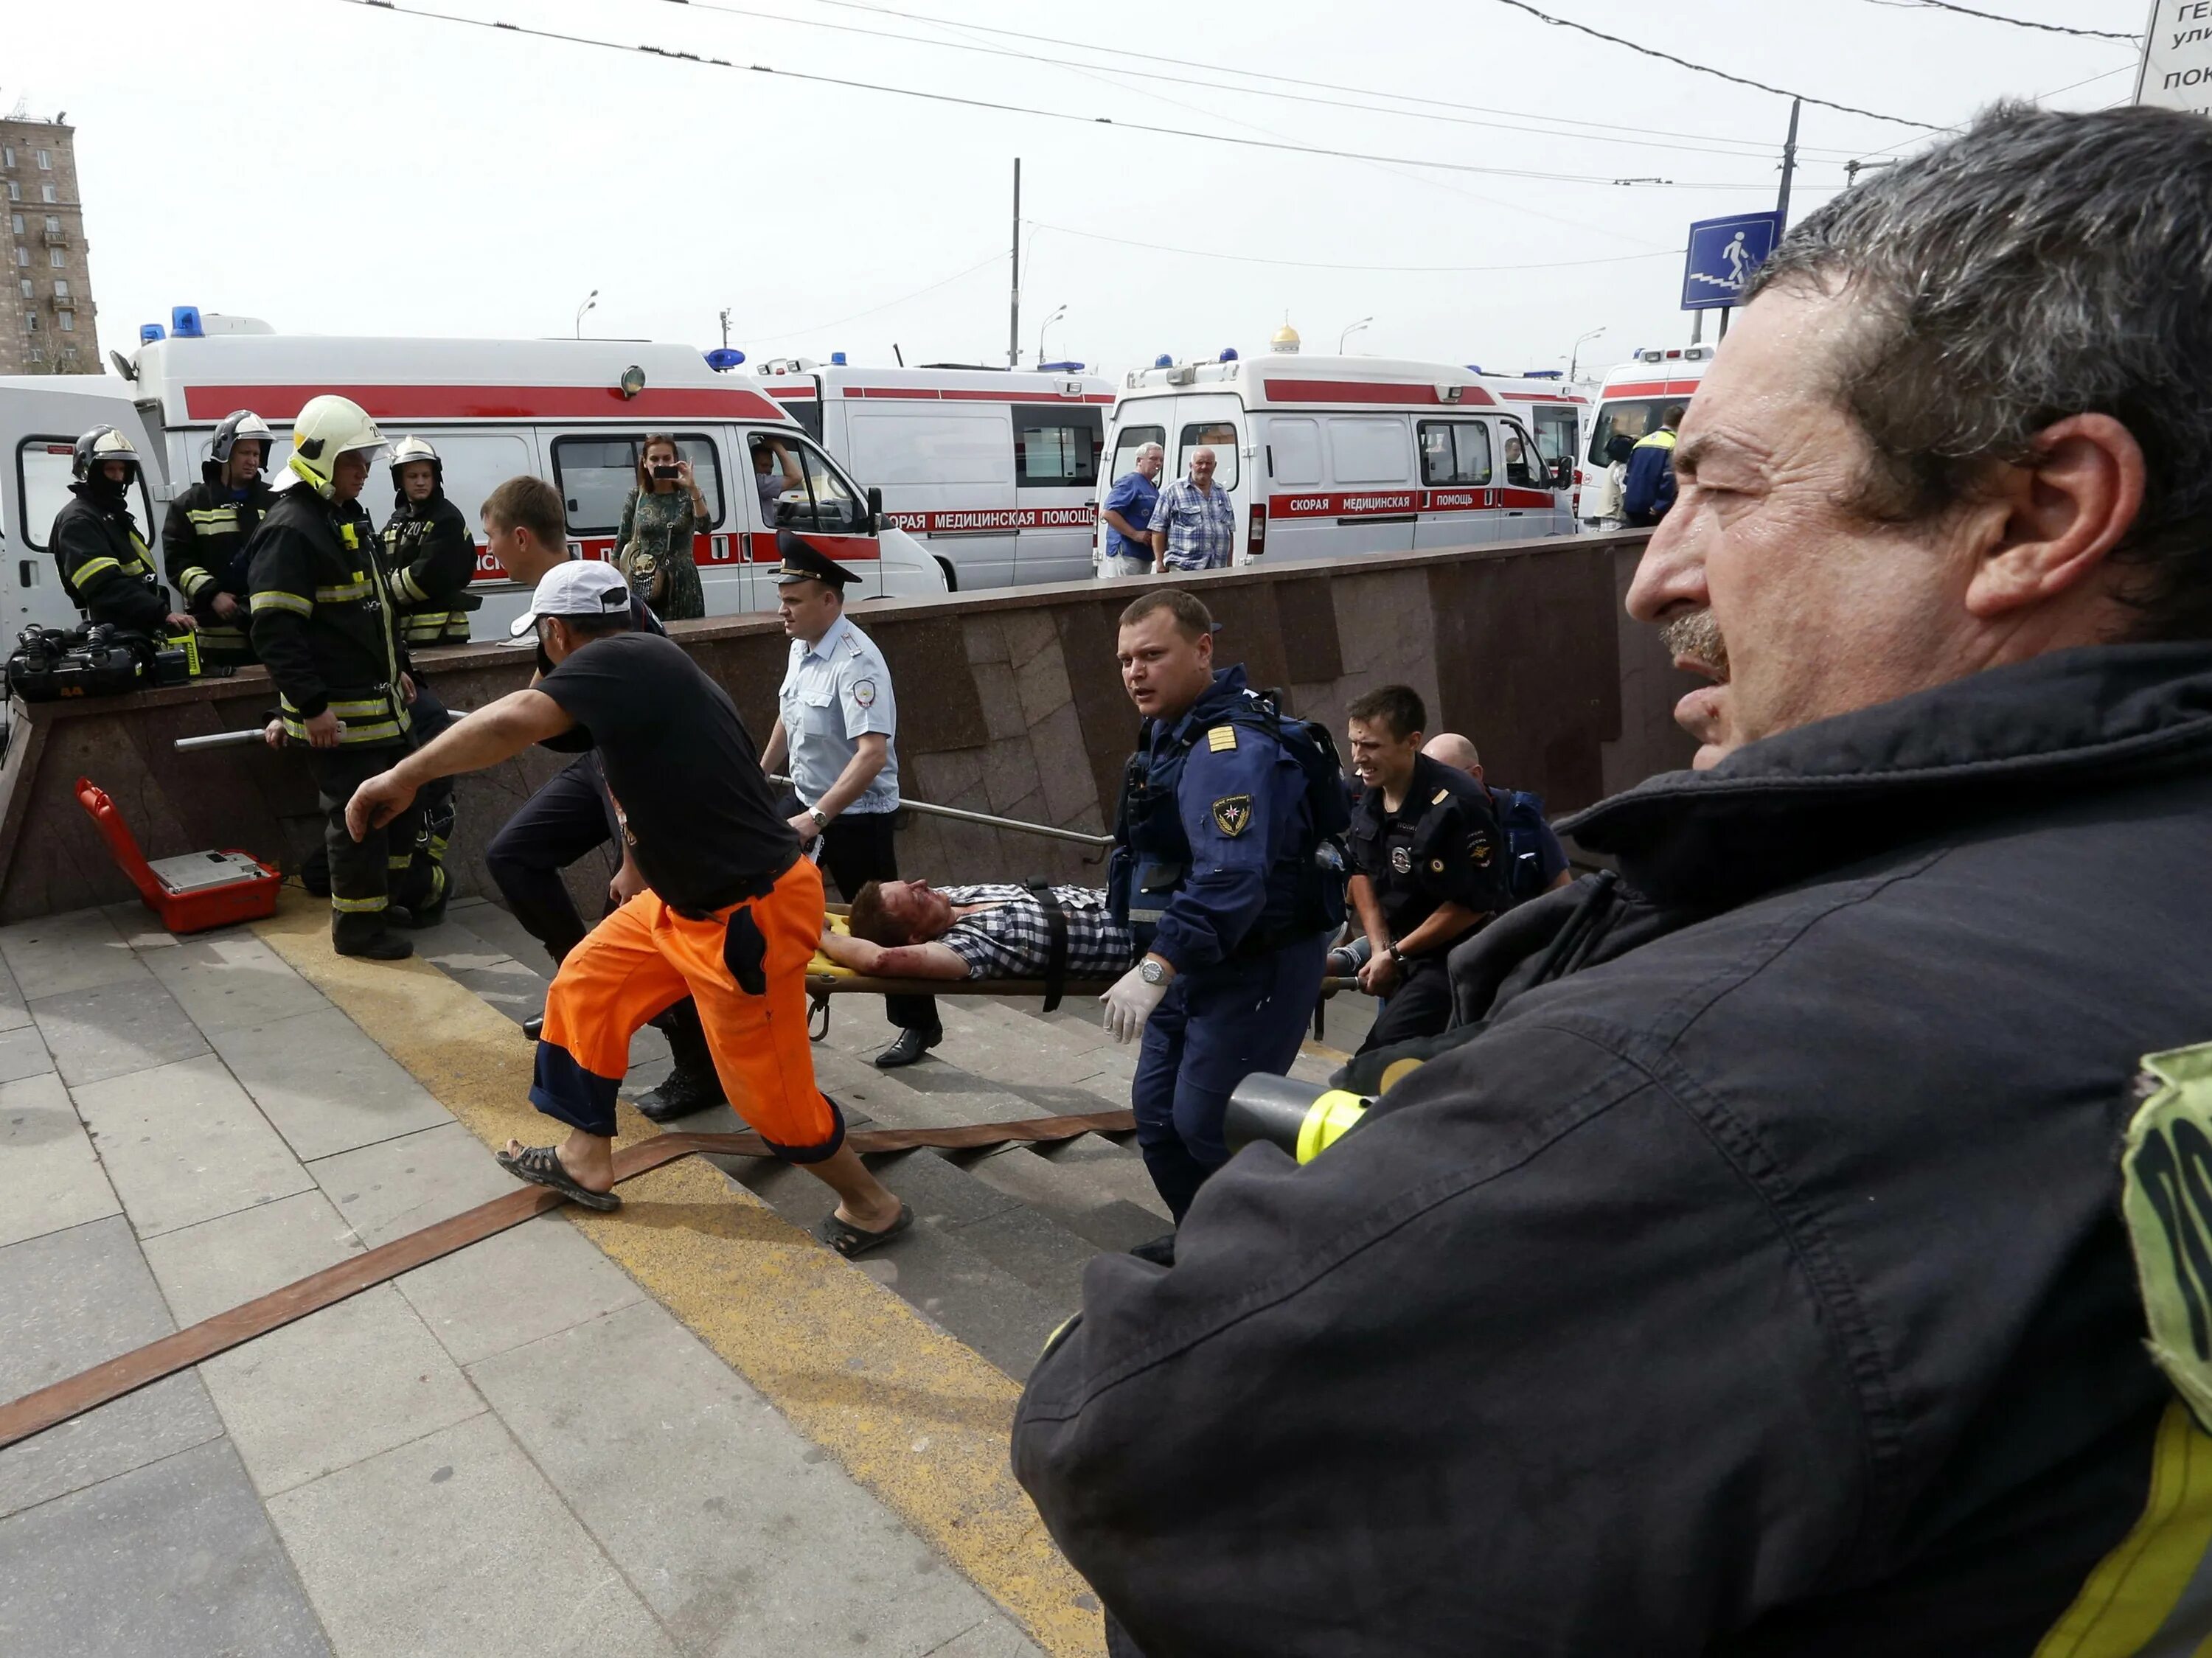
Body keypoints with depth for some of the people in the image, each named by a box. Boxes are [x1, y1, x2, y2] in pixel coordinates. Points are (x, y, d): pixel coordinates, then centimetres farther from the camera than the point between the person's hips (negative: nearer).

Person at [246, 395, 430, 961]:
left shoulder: (350, 516, 15)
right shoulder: (289, 530, -17)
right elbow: (274, 631, -22)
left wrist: (398, 669, 24)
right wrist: (311, 705, -25)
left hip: (380, 699, 10)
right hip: (336, 711, -10)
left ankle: (400, 886, 39)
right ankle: (359, 925, 10)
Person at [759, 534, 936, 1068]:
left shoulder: (856, 662, -26)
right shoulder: (801, 647, 1)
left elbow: (873, 754, -35)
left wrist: (817, 818, -36)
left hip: (859, 815, -8)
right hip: (804, 798, 8)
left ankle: (919, 1025, 20)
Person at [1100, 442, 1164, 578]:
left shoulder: (1153, 487, 20)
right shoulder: (1129, 482, -10)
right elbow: (1108, 513, -21)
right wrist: (1135, 534, -22)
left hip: (1145, 555, 10)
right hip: (1126, 555, -10)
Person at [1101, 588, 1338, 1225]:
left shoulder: (1231, 747, -25)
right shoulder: (1173, 729, 9)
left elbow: (1231, 877, -38)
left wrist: (1155, 969, -43)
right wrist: (1161, 962, 21)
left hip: (1256, 967, -10)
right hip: (1197, 959, 10)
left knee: (1207, 1125, -6)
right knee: (1158, 1112, 14)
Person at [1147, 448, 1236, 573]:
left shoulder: (1222, 493, 18)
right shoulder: (1174, 491, 0)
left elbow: (1230, 530, 23)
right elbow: (1158, 528, -3)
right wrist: (1160, 563, -9)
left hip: (1217, 568, 6)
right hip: (1182, 567, -5)